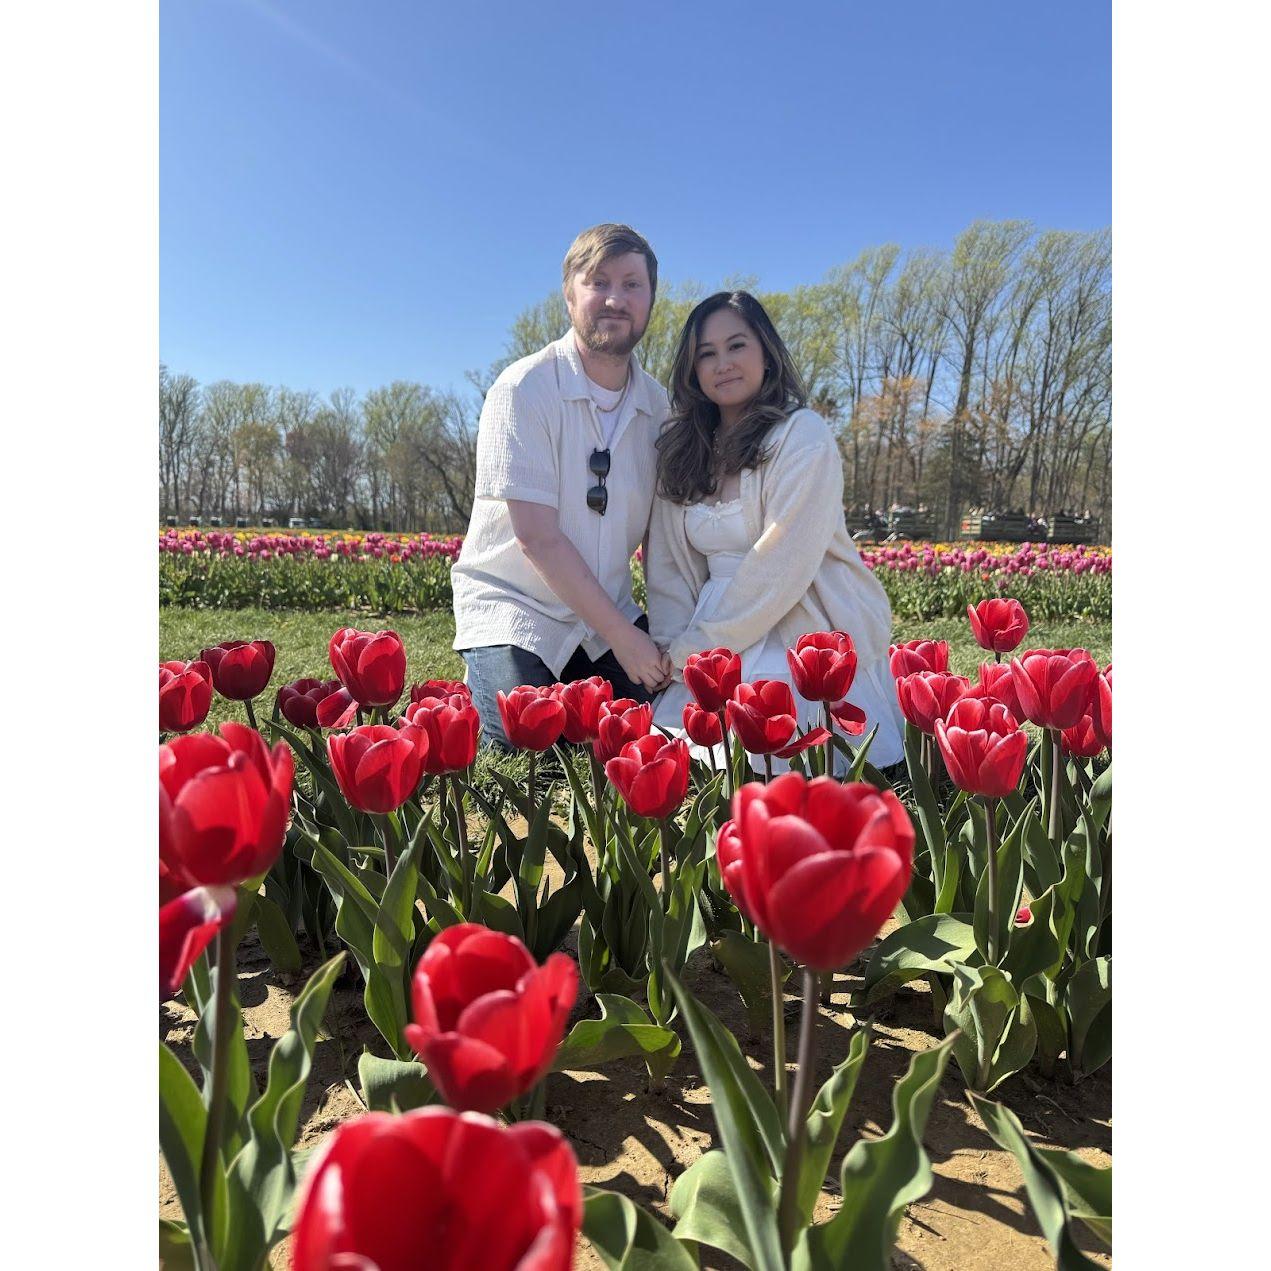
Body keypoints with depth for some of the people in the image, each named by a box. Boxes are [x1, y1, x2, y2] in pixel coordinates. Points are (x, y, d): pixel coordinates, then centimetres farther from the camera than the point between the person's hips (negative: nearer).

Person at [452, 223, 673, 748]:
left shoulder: (656, 403, 1)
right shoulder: (523, 389, -16)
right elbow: (539, 537, -21)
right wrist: (622, 636, -18)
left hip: (611, 613, 5)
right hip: (513, 609, -5)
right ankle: (482, 687, 13)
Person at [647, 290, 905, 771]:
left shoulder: (803, 435, -7)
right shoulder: (683, 452, 11)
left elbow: (783, 563, -17)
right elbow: (667, 567, 7)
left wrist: (696, 646, -14)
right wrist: (673, 645, -10)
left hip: (811, 635, -4)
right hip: (725, 631, 5)